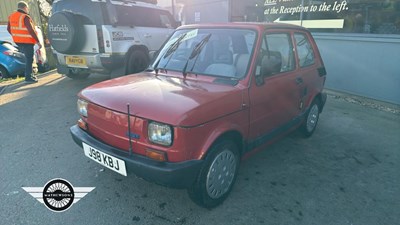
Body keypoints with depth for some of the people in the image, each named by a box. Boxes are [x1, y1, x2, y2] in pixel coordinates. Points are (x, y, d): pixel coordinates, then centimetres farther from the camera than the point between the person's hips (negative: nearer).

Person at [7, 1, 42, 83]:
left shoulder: (12, 16, 9)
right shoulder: (25, 17, -17)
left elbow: (9, 29, 17)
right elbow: (31, 30, -21)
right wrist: (38, 41, -18)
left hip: (18, 41, 8)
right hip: (27, 42, -8)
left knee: (28, 58, 20)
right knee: (29, 59, -2)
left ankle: (29, 74, 25)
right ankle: (28, 77, -1)